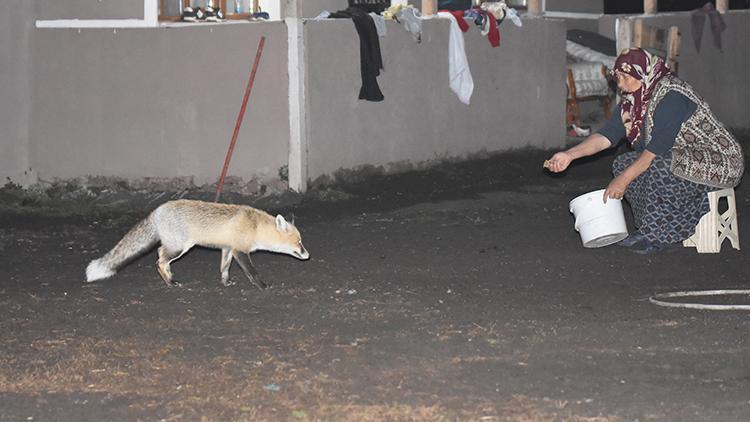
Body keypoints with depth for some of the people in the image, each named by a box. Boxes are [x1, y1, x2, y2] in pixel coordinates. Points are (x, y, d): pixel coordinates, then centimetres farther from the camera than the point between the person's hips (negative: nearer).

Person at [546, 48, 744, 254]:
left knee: (658, 168, -33)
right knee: (623, 163, -2)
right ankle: (650, 230, 2)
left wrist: (623, 179, -23)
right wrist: (569, 155, -14)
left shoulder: (671, 96, -24)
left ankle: (660, 235, -15)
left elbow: (658, 148, -27)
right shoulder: (631, 102, 4)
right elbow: (606, 136, -1)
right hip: (679, 158, 9)